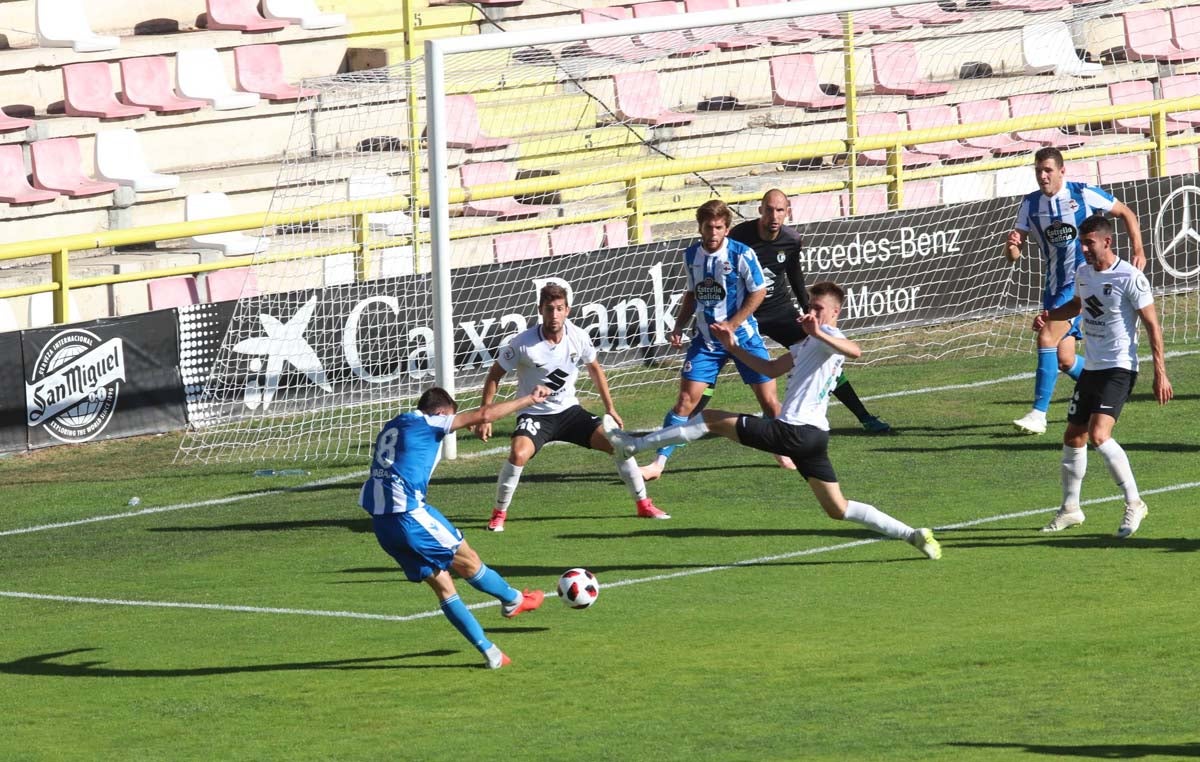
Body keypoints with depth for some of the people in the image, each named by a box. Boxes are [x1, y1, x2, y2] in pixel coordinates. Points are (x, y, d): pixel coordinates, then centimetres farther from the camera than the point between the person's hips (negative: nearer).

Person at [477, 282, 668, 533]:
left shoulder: (578, 337, -8)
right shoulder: (523, 344, -19)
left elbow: (595, 369, 13)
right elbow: (494, 375, -6)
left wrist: (610, 408, 14)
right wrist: (484, 417, -10)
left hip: (569, 411, 4)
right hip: (535, 415, -4)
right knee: (518, 454, -33)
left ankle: (643, 504, 12)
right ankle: (499, 514, -12)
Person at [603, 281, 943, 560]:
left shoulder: (828, 336, -8)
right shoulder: (806, 343, 23)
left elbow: (854, 350, -31)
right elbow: (772, 369, 32)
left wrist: (818, 333, -47)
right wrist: (733, 348, 25)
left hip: (795, 432, -10)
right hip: (812, 435, 10)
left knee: (712, 419, -3)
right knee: (838, 510, 13)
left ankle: (633, 444, -2)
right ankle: (913, 535, 11)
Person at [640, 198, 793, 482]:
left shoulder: (742, 254, -12)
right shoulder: (691, 255, 2)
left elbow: (759, 291, -8)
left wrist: (732, 325, -14)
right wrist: (678, 326, 5)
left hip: (743, 335, -3)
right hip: (706, 339, 3)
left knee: (768, 398, 0)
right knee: (686, 399, -6)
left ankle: (784, 453, 24)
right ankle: (658, 462, -5)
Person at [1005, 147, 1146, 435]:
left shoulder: (1083, 194, -9)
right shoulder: (1030, 204, 4)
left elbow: (1127, 214, 4)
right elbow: (1013, 255, 3)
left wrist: (1138, 252, -5)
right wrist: (1012, 246, -21)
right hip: (1055, 286, 6)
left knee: (1047, 337, -22)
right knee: (1065, 361, 4)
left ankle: (1038, 414, -21)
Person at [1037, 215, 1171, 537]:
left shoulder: (1130, 278, -15)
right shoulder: (1083, 273, 7)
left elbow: (1152, 326, -12)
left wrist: (1160, 374, -15)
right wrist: (1050, 315, 8)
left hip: (1119, 369, -8)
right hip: (1091, 367, 8)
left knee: (1098, 435, -23)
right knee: (1073, 437, 12)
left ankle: (1134, 503, -12)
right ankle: (1070, 508, 27)